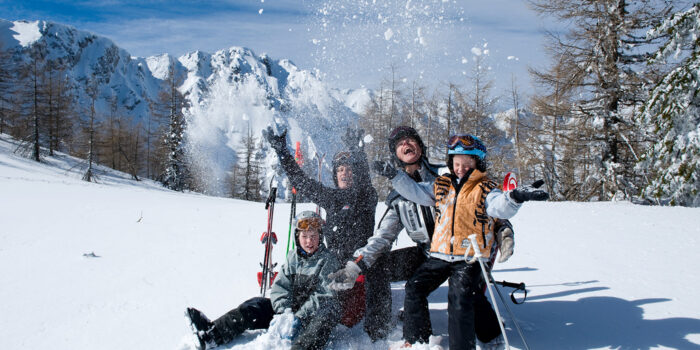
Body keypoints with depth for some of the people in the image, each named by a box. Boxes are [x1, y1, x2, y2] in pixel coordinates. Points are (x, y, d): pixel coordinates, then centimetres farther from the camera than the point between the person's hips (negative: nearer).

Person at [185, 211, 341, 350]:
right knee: (256, 305, -12)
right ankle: (211, 334, -21)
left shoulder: (328, 261, -6)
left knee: (329, 312, -38)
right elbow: (279, 289, 1)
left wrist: (300, 317, -24)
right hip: (289, 311, 5)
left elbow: (324, 296, -15)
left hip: (312, 315, -5)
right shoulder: (293, 259, 9)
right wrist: (286, 313, -17)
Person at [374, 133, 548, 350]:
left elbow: (501, 207, -18)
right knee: (414, 289, 3)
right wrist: (395, 176, 9)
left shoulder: (485, 188, -1)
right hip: (440, 255, 5)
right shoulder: (442, 185, 13)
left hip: (470, 258, -5)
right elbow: (416, 192, 19)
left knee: (459, 300, -19)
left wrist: (515, 197, -41)